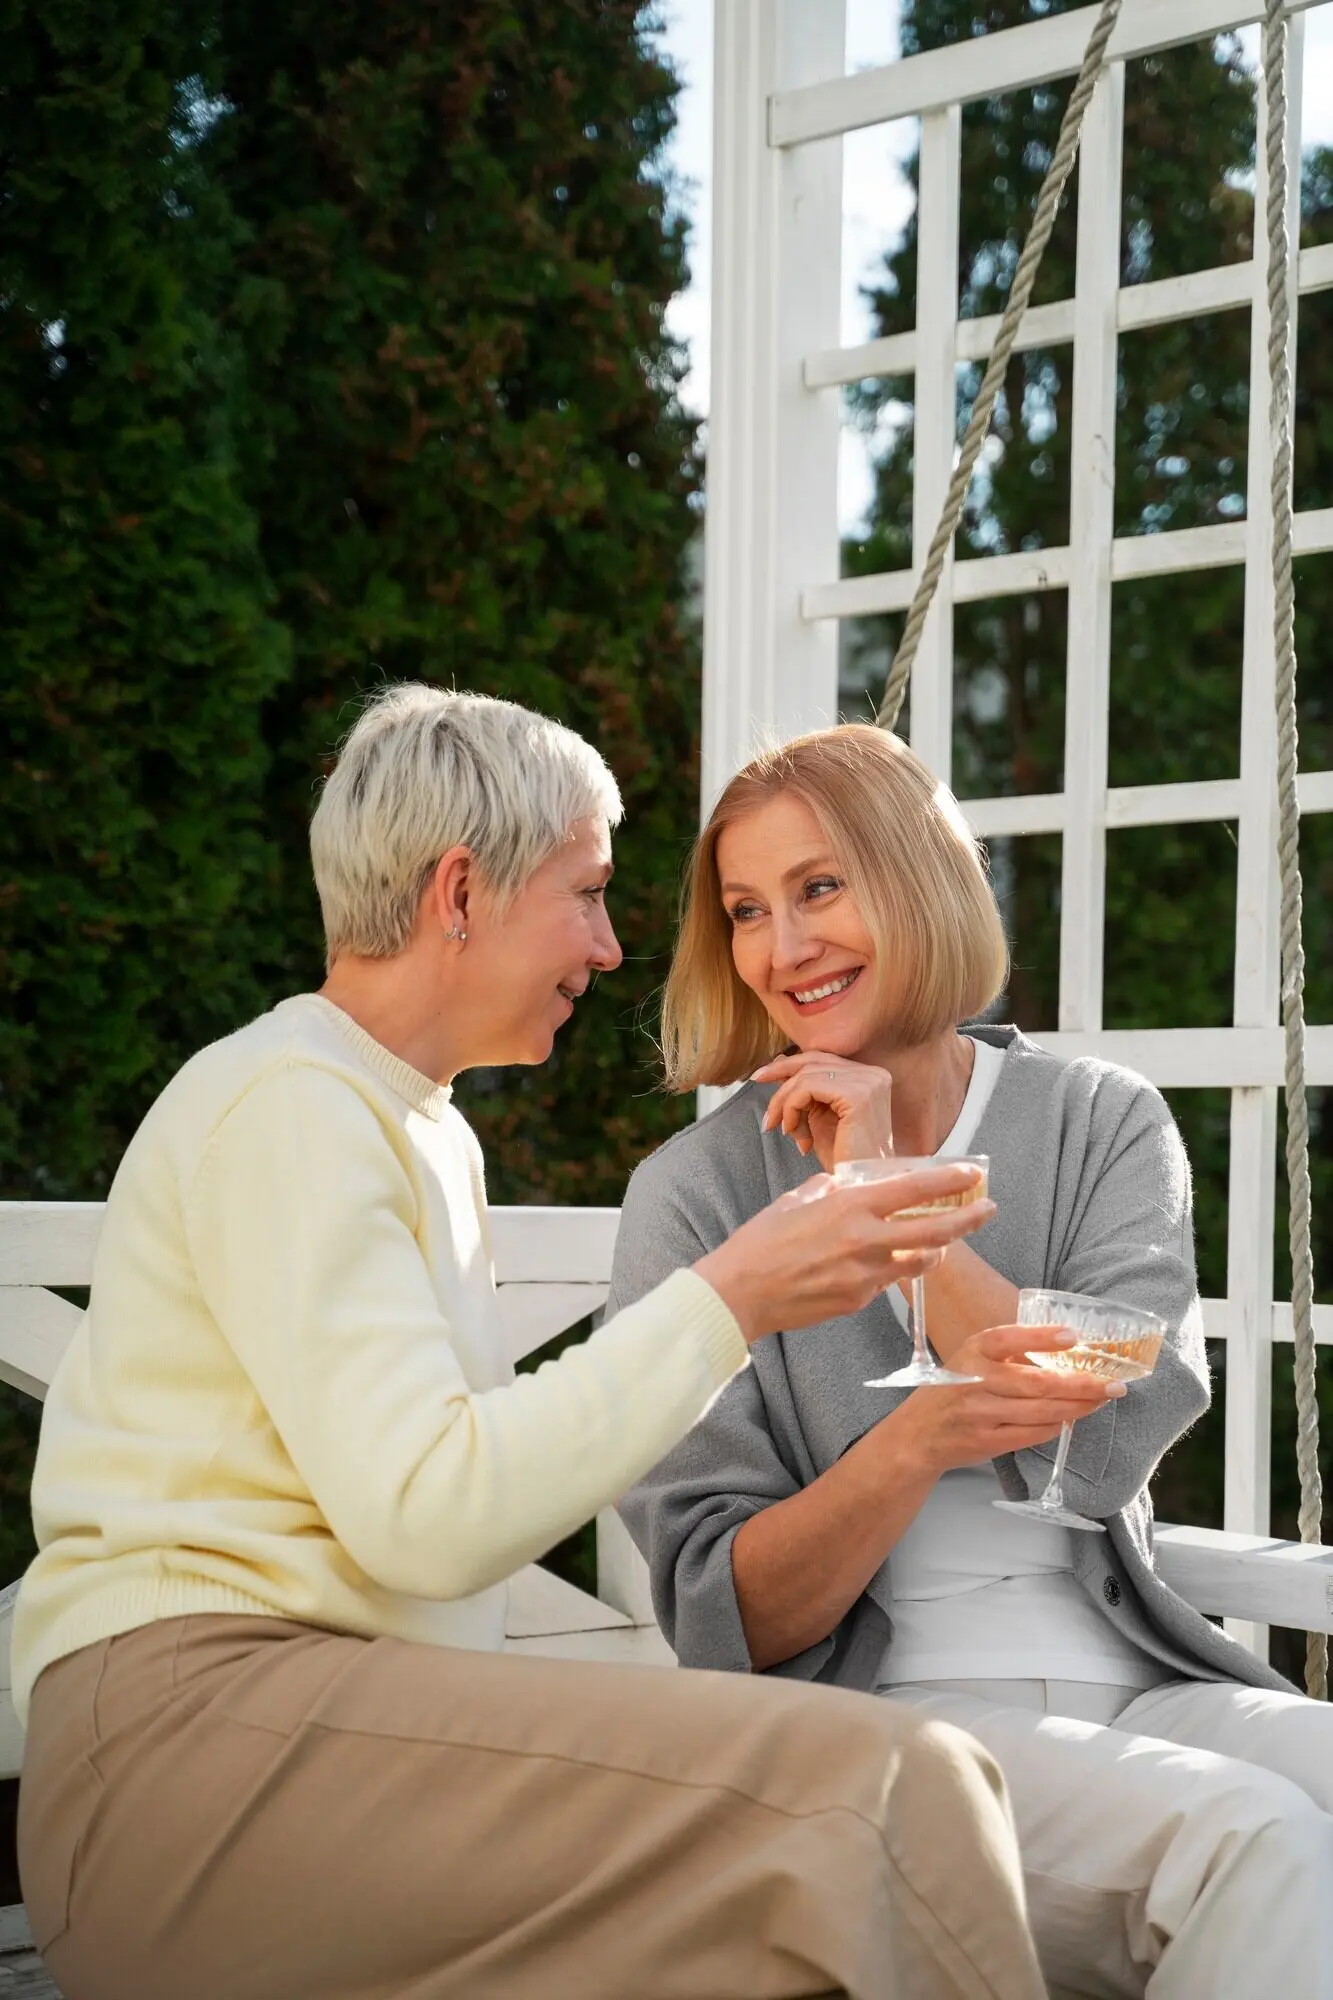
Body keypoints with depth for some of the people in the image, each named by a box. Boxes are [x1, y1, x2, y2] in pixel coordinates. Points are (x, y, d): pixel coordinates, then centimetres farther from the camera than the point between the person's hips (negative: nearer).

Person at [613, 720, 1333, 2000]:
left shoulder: (1104, 1125, 9)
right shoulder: (694, 1194, 2)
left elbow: (1114, 1443, -8)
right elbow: (727, 1627, -4)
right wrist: (915, 1444, -22)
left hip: (1138, 1687, 3)